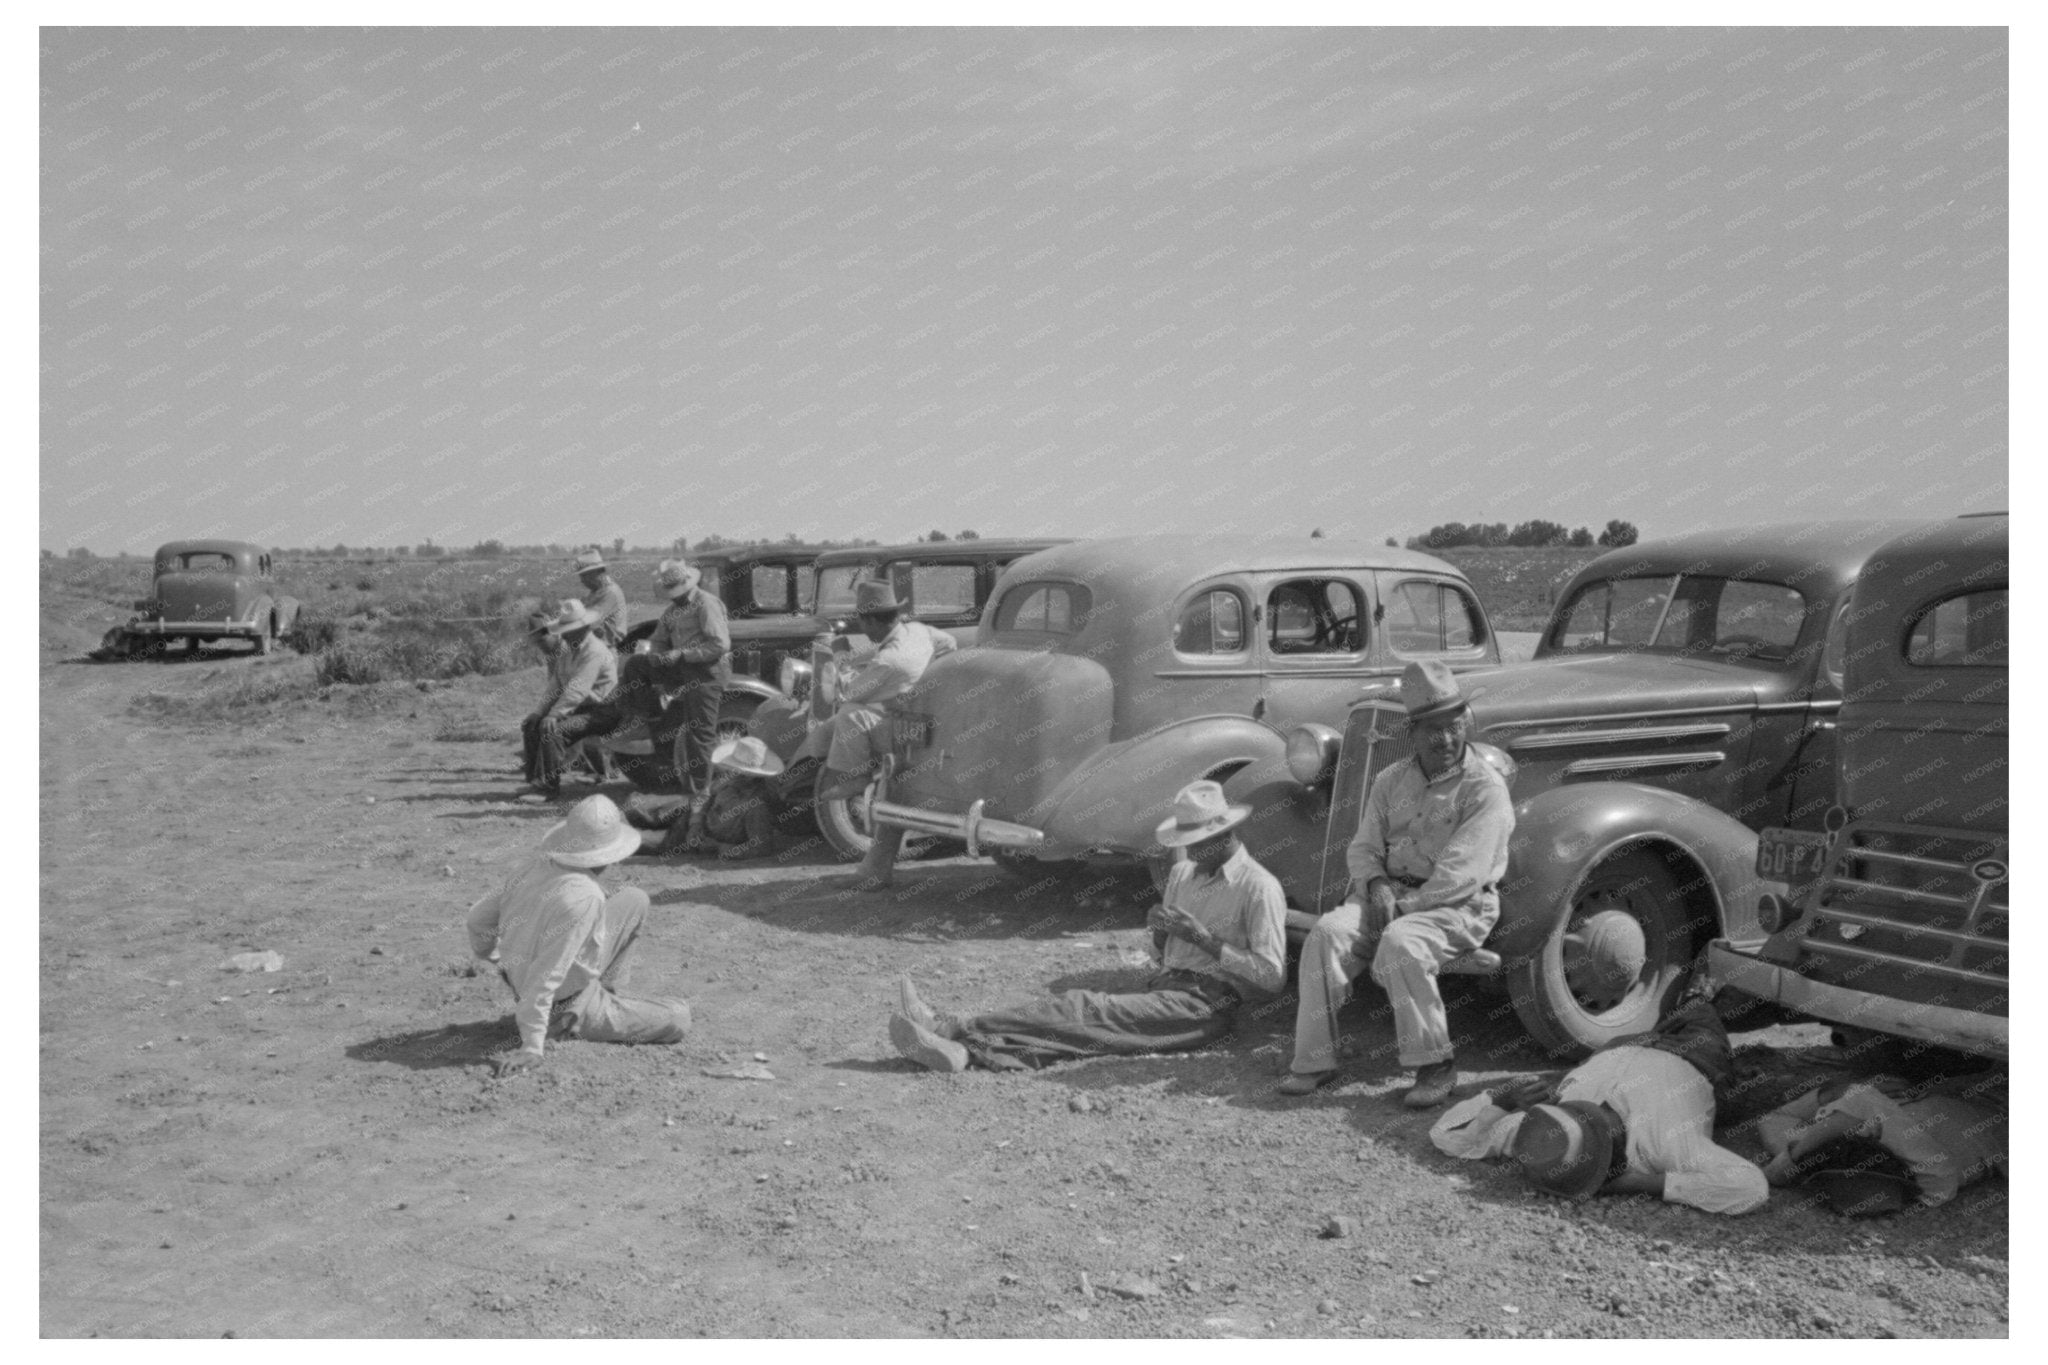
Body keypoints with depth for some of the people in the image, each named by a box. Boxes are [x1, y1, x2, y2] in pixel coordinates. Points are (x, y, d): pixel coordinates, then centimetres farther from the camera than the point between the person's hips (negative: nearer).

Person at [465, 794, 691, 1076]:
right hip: (572, 1008, -8)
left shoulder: (532, 866, -11)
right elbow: (546, 974, -34)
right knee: (679, 1019, 3)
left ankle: (609, 991, 18)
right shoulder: (582, 899, -34)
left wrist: (490, 958, 24)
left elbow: (479, 917, 3)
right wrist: (531, 1045, -30)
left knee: (635, 900, 13)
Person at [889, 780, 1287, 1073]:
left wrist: (1203, 936, -15)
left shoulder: (1259, 886, -4)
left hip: (1206, 1005, -7)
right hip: (1165, 988, 7)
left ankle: (956, 1033, -37)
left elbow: (1272, 976, -11)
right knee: (1082, 1006, -20)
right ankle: (959, 1048, -37)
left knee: (1091, 1011, -25)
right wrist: (1160, 930, 0)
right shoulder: (1182, 874, 19)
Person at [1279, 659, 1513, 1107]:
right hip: (1391, 893, 5)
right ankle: (1314, 1059, -17)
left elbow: (1461, 873, -16)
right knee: (1327, 933, -21)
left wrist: (1403, 907, -18)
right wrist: (1376, 886, -10)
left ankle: (1435, 1064, -19)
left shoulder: (1485, 787, -8)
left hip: (1459, 905, -5)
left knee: (1400, 943, -35)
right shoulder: (1391, 781, 12)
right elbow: (1363, 848, 12)